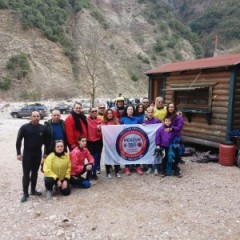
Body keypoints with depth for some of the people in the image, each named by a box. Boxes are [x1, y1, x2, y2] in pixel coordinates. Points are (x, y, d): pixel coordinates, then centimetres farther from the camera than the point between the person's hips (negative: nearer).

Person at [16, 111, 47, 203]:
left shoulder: (43, 128, 0)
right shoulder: (24, 127, -8)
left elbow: (45, 141, 8)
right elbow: (18, 140, -6)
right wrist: (18, 153, -10)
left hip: (38, 153, 3)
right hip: (27, 153, -3)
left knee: (35, 172, 12)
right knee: (26, 173, -1)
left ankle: (33, 190, 25)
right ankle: (25, 193, 8)